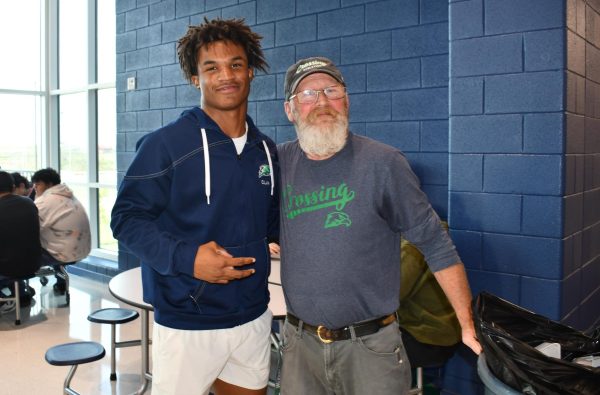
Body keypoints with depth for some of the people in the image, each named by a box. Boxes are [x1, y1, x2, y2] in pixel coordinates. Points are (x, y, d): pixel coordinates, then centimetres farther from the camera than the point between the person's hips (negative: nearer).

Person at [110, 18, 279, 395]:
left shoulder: (267, 150, 7)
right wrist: (186, 258, -24)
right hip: (187, 324, -5)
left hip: (254, 318, 5)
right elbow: (128, 217, -11)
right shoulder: (166, 144, -11)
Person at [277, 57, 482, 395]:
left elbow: (436, 245, -8)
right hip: (300, 342, 3)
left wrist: (468, 326, -7)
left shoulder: (383, 163, -11)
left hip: (371, 346, -3)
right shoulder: (280, 162, -1)